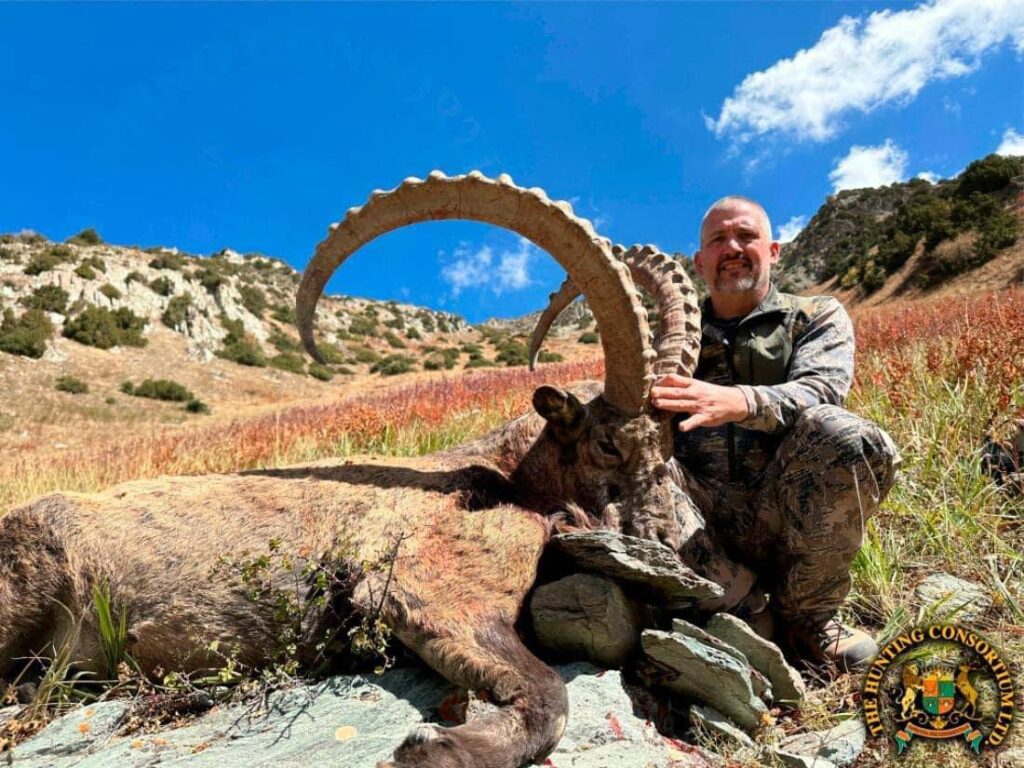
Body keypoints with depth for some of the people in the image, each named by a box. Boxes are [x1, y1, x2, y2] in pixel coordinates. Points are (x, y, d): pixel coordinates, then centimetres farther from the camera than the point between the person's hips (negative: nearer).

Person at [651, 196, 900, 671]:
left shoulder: (817, 317, 12)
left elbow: (819, 394, -10)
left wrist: (738, 402, -31)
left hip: (785, 519, 0)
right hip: (705, 521, 1)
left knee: (856, 441, -31)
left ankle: (806, 616, -8)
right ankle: (748, 606, -18)